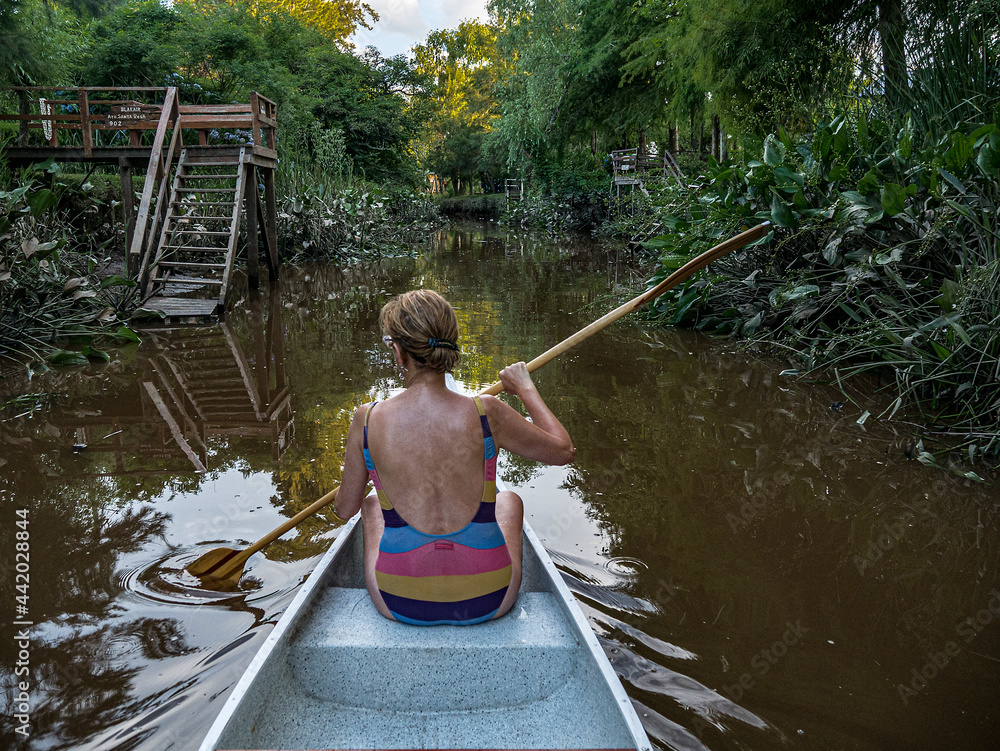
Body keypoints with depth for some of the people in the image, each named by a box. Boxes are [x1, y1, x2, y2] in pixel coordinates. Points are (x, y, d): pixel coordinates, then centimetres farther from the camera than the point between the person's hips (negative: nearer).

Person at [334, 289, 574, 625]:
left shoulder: (368, 420, -14)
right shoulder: (487, 414, -16)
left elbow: (345, 509, 2)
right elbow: (563, 451, 1)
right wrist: (526, 389, 15)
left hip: (401, 604, 1)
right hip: (488, 600, 0)